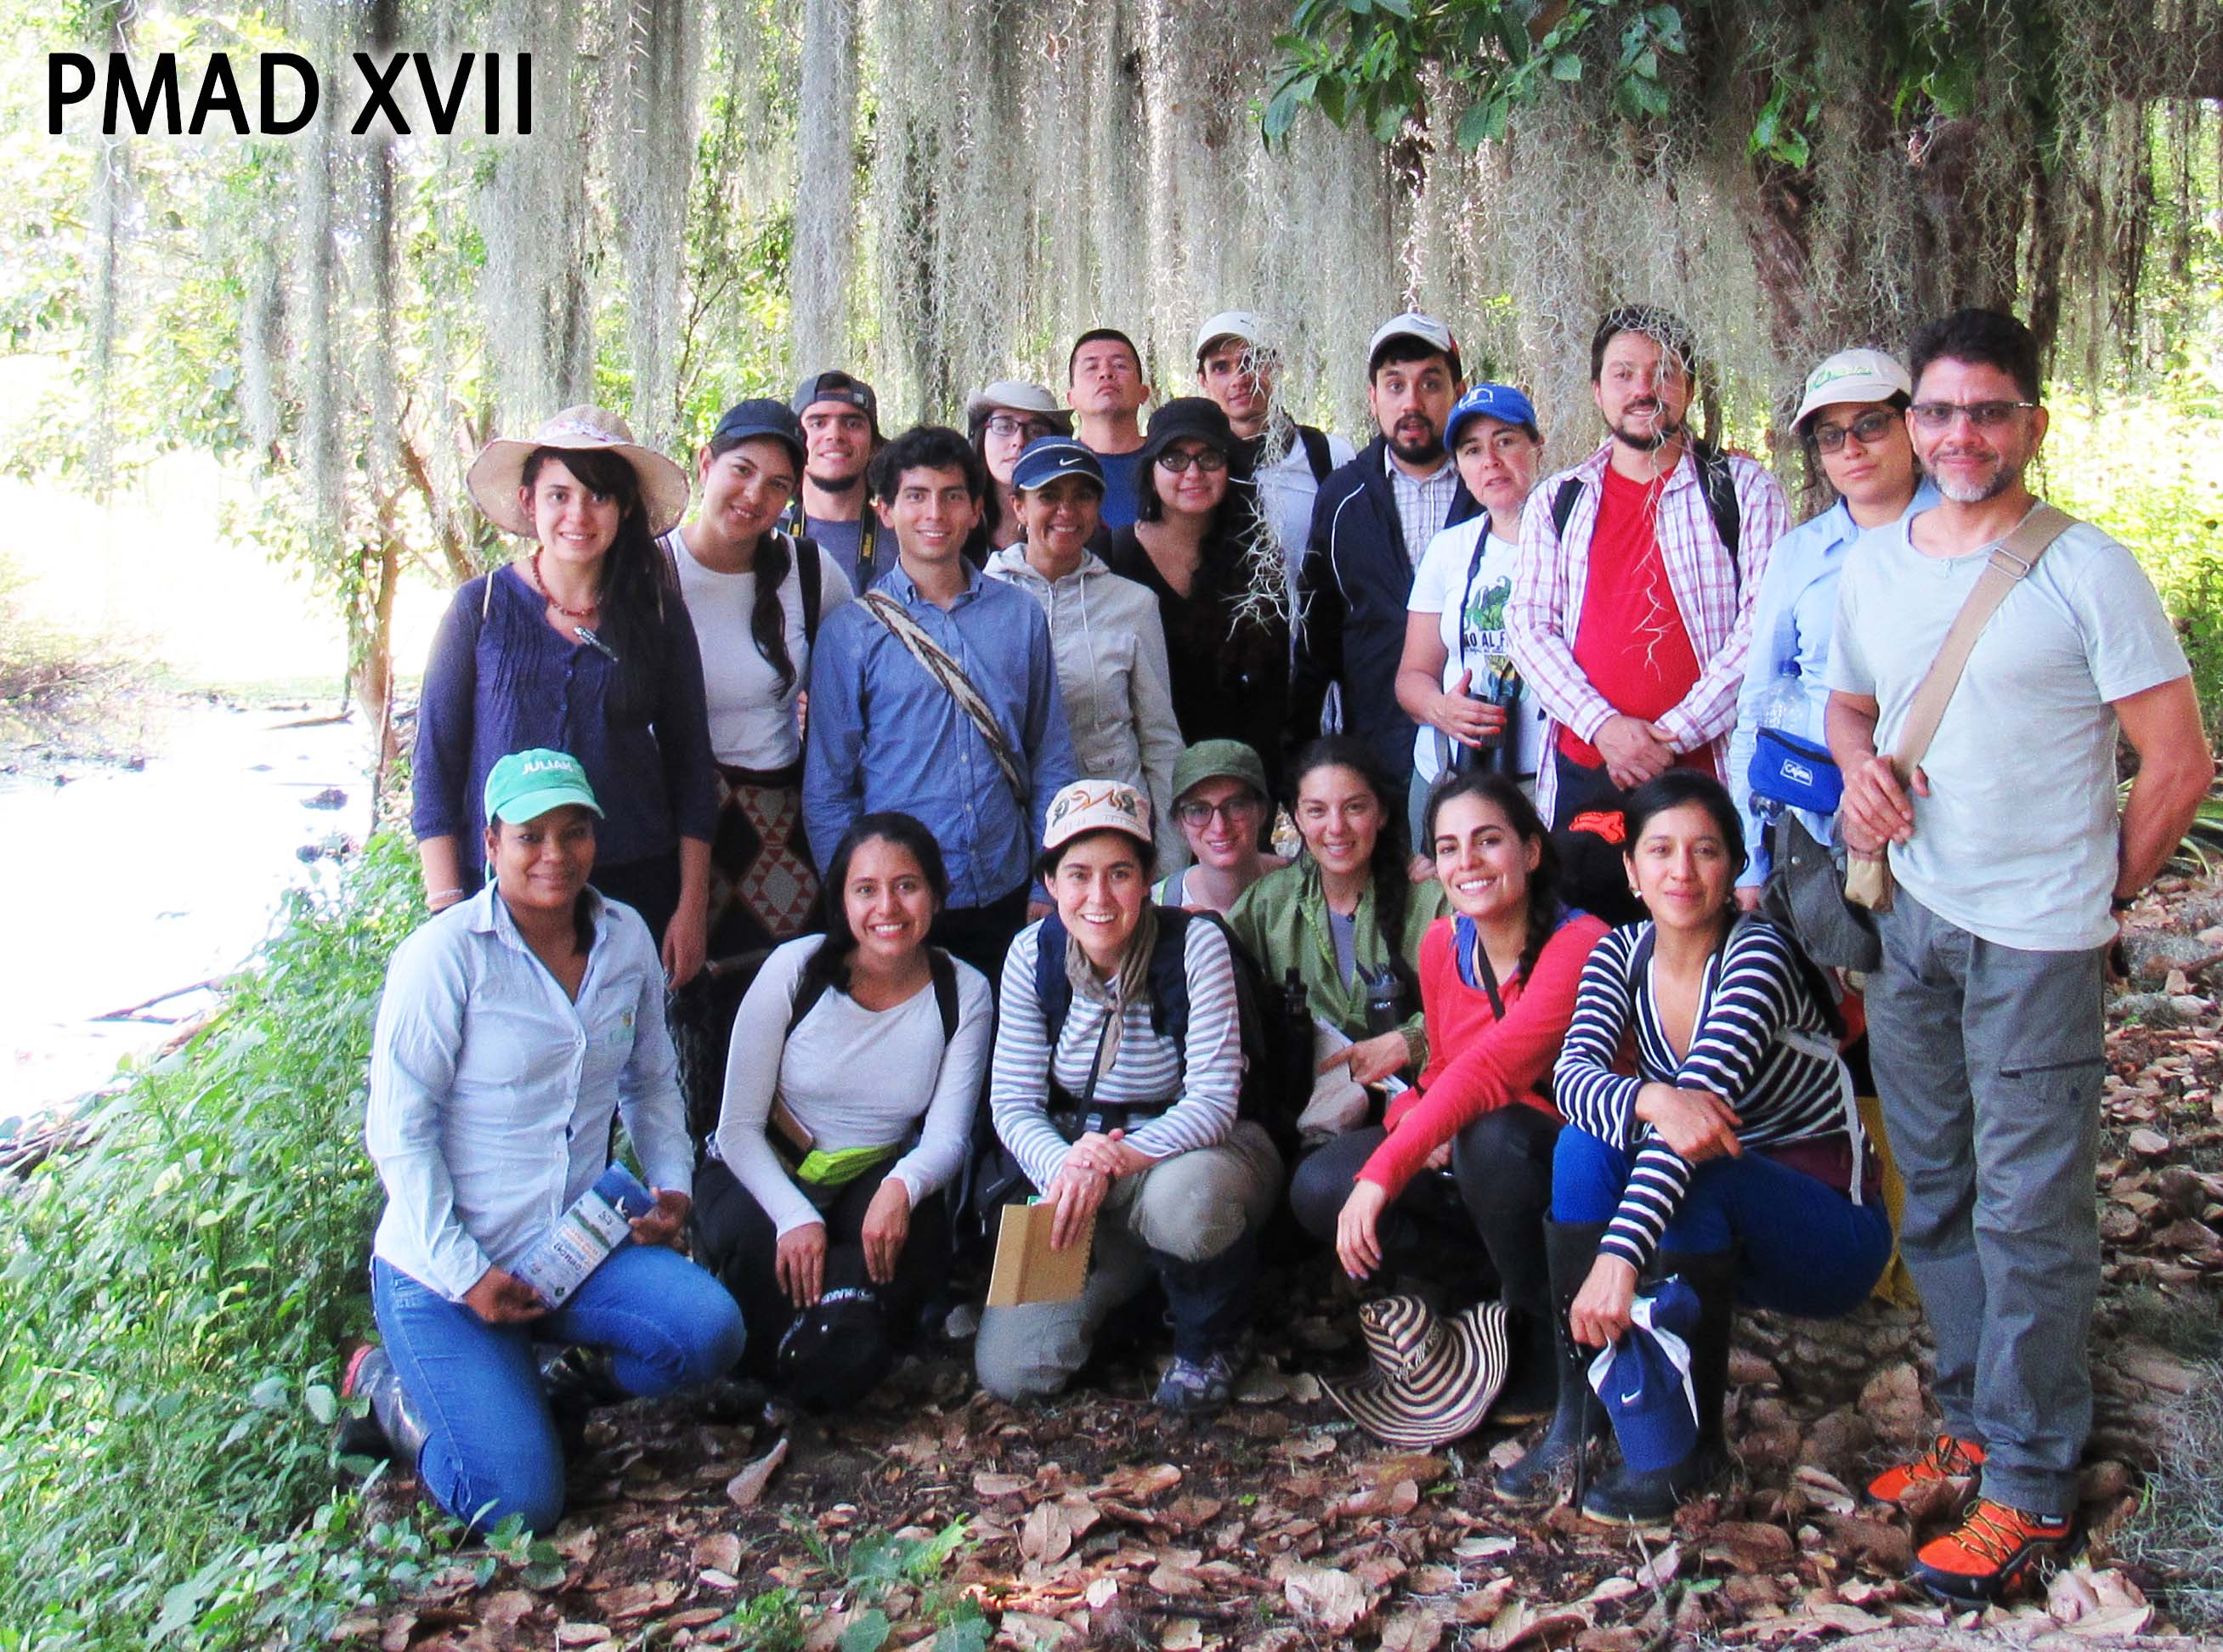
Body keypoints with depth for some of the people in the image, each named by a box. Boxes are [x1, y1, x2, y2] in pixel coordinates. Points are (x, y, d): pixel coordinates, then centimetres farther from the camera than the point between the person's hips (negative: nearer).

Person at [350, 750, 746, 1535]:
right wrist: (464, 1273, -16)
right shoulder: (444, 956, -13)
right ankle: (392, 1386, 15)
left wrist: (672, 1182, 2)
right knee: (518, 1505, -16)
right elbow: (398, 1131, -12)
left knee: (710, 1331, -22)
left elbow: (651, 1082, 18)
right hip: (443, 1264, -5)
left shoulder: (626, 939, 3)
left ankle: (524, 1387, 8)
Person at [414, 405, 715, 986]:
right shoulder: (482, 606, -1)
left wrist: (691, 909, 2)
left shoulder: (659, 614, 3)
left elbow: (690, 769, 7)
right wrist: (447, 906, -5)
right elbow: (435, 764, 1)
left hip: (635, 890, 1)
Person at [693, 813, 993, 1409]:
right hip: (767, 1175, -1)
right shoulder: (796, 969, -13)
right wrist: (796, 1217, -31)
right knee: (753, 1241, -35)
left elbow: (947, 1135, -9)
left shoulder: (964, 994, -7)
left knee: (920, 1235, -32)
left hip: (876, 1185, 1)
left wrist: (903, 1185, -34)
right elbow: (738, 1126, -13)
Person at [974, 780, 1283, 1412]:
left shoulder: (1196, 945, -17)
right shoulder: (1033, 955, -7)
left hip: (1197, 1151, -3)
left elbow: (1214, 1102, -22)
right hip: (1077, 1164, 3)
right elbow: (1013, 1101, -7)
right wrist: (1064, 1167, -30)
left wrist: (1115, 1158, -38)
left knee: (1180, 1197, -42)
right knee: (1009, 1372, -11)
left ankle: (1211, 1339, -6)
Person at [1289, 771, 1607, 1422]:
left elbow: (1487, 1072, -33)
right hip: (1468, 1170, 6)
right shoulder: (1442, 945, 1)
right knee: (1318, 1186, -14)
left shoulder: (1580, 943, -22)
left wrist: (1382, 1173, -40)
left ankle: (1545, 1338, -14)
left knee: (1491, 1137, -38)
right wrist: (1410, 1117, -12)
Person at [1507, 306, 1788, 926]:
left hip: (1707, 775, -2)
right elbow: (1528, 625, 6)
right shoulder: (1556, 502, 13)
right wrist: (1603, 724, -9)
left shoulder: (1743, 490, 4)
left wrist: (1670, 735, -12)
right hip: (1581, 776, 3)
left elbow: (1760, 627, -4)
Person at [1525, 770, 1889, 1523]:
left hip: (1830, 1229, -5)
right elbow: (1572, 1073, -21)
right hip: (1712, 1213, 5)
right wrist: (1650, 1100, -45)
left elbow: (1699, 1102, -35)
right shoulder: (1622, 953, -5)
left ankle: (1690, 1441, -18)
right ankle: (1580, 1414, -15)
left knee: (1697, 1167, -33)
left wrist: (1619, 1259, -46)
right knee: (1586, 1142, -21)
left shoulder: (1757, 956, -22)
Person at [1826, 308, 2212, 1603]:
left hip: (2036, 945, -6)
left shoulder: (2088, 570, -9)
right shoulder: (1872, 565, 8)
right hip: (1911, 925, 6)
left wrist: (2093, 899, -1)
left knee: (2028, 1215, -2)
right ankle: (1976, 1426, 31)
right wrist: (1861, 764, -1)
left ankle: (2032, 1494, 9)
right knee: (1937, 1194, 15)